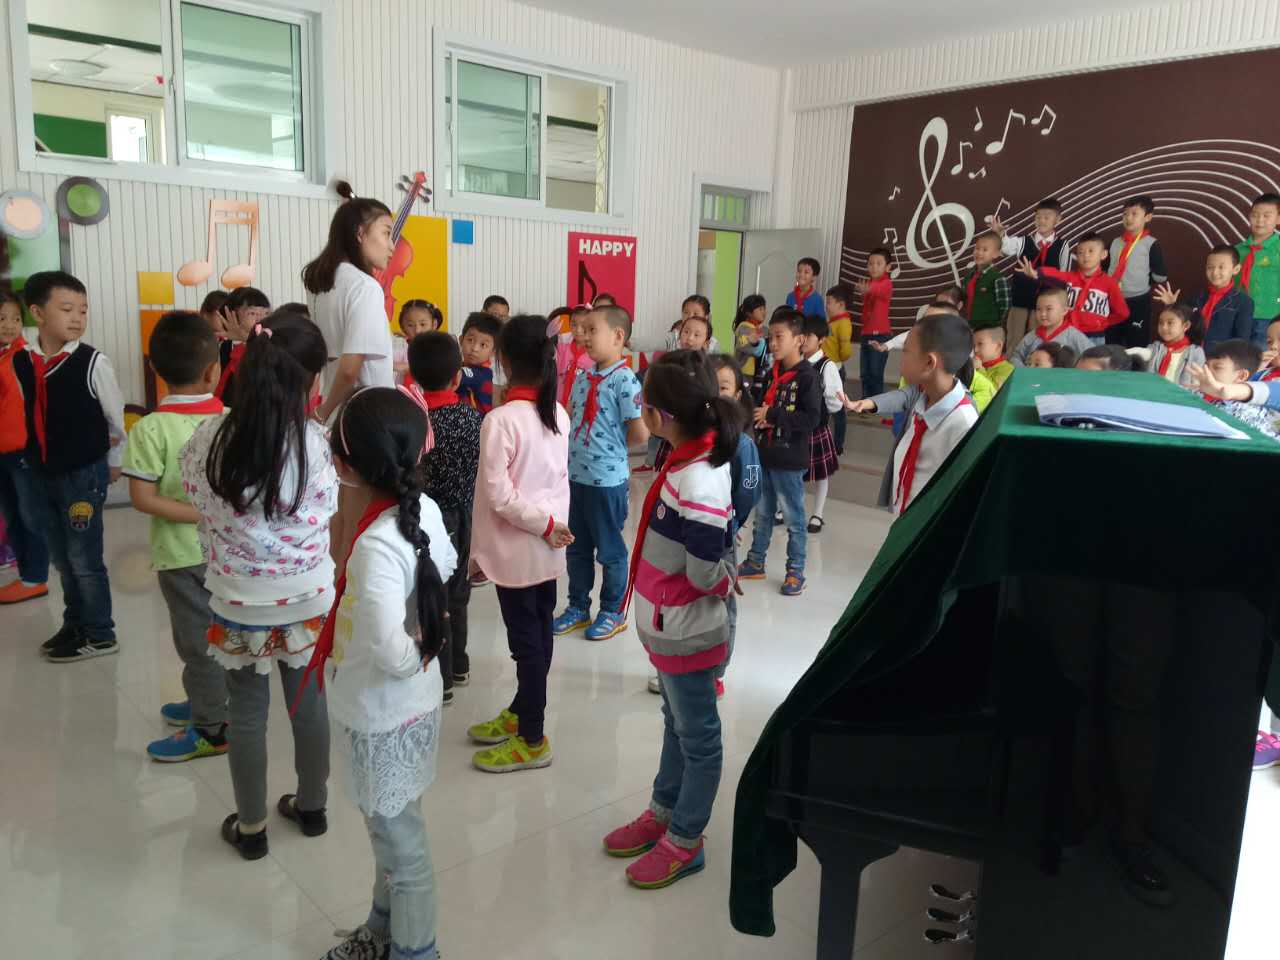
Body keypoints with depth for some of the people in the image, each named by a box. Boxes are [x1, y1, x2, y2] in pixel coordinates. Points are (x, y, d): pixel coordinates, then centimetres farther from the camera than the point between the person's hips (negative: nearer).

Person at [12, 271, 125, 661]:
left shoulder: (92, 362, -14)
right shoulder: (20, 362, 0)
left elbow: (117, 418, -4)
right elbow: (27, 416, 11)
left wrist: (114, 464, 5)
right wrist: (35, 460, 9)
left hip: (84, 473, -5)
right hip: (41, 474, 5)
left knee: (84, 558, 2)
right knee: (61, 559, 16)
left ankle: (99, 634, 17)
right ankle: (75, 624, 33)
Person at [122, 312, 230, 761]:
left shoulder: (150, 429, -17)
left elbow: (143, 498, -19)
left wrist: (199, 515, -16)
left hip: (185, 551, -5)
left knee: (198, 638, 8)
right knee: (216, 632, 21)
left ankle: (211, 729, 20)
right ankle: (209, 702, 39)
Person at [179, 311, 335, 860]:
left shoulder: (209, 438, -12)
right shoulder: (314, 441, -18)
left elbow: (201, 509, 0)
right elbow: (327, 512, -8)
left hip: (237, 601, 1)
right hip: (307, 599, 0)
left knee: (246, 711, 16)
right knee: (308, 702, 18)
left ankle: (251, 827, 32)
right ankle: (311, 807, 37)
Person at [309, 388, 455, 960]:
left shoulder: (376, 548, -33)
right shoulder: (424, 508, -9)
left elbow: (394, 656, -35)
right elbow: (445, 566, 11)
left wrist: (419, 650, -16)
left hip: (384, 719, -8)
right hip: (403, 708, 8)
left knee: (401, 843, 15)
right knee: (391, 832, 28)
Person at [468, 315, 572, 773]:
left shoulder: (500, 419, -19)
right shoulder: (559, 413, 2)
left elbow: (497, 495, -20)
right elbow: (561, 478, 7)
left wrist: (544, 526, -11)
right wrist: (553, 524, 7)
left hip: (517, 548, -7)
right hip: (548, 546, 7)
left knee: (526, 641, 3)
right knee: (539, 635, 17)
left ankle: (532, 741, 15)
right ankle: (520, 713, 35)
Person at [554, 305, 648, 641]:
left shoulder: (625, 380, -16)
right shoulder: (583, 379, 7)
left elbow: (640, 434, -17)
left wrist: (613, 447, -3)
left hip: (607, 479, -7)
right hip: (575, 475, 7)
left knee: (609, 549, 8)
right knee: (576, 547, 18)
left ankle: (613, 613, 24)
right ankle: (578, 607, 33)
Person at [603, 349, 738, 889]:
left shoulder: (697, 485, -32)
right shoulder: (691, 460, -3)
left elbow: (705, 574, -25)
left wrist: (724, 579, -7)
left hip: (685, 634, -9)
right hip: (668, 626, 9)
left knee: (696, 736, 12)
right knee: (676, 724, 25)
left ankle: (684, 842, 31)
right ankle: (663, 812, 45)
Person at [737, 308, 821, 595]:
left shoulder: (808, 376, -13)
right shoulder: (773, 373, 10)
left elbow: (813, 418, -22)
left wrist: (772, 416, -19)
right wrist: (759, 417, -1)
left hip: (790, 461, -7)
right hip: (765, 455, 7)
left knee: (793, 518, 4)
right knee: (762, 514, 17)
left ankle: (795, 572, 16)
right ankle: (755, 563, 29)